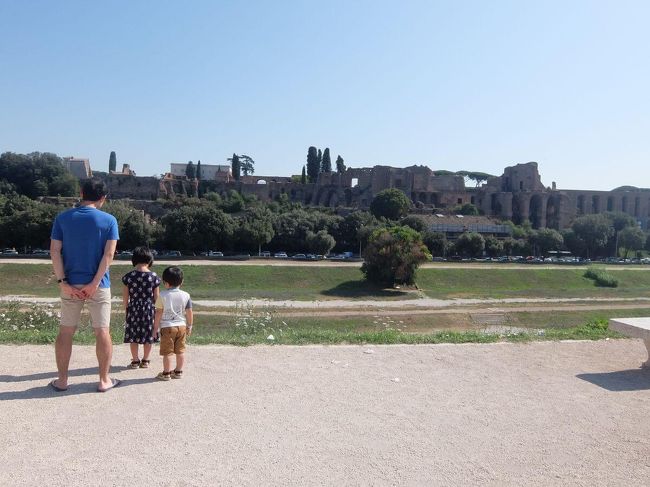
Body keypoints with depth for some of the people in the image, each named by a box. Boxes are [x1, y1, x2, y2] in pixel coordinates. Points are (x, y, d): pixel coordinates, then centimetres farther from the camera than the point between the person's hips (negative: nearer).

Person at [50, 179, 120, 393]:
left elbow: (54, 251, -5)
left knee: (65, 331, 13)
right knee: (102, 332, 6)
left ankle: (62, 380, 20)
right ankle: (104, 380, 13)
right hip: (98, 286, -2)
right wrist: (94, 284, -12)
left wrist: (63, 282, -6)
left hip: (70, 285, 2)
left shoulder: (62, 218, 1)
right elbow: (109, 254, -12)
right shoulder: (109, 220, -5)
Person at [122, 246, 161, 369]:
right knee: (148, 336, 10)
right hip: (149, 309, 0)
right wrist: (157, 310, 9)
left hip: (133, 308, 1)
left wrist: (127, 308, 12)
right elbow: (156, 297, -3)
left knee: (133, 336, 11)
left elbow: (125, 297, -1)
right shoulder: (154, 276, -7)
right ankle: (145, 360, 17)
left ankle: (135, 360, 16)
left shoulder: (128, 276, -6)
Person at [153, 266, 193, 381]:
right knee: (180, 351, 12)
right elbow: (189, 313, 3)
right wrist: (189, 326, 15)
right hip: (181, 326, 4)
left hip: (167, 327, -4)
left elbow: (158, 313, -6)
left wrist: (155, 327, 2)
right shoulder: (185, 295, 0)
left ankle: (166, 373, 11)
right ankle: (178, 372, 21)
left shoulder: (163, 295, -8)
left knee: (167, 352, 4)